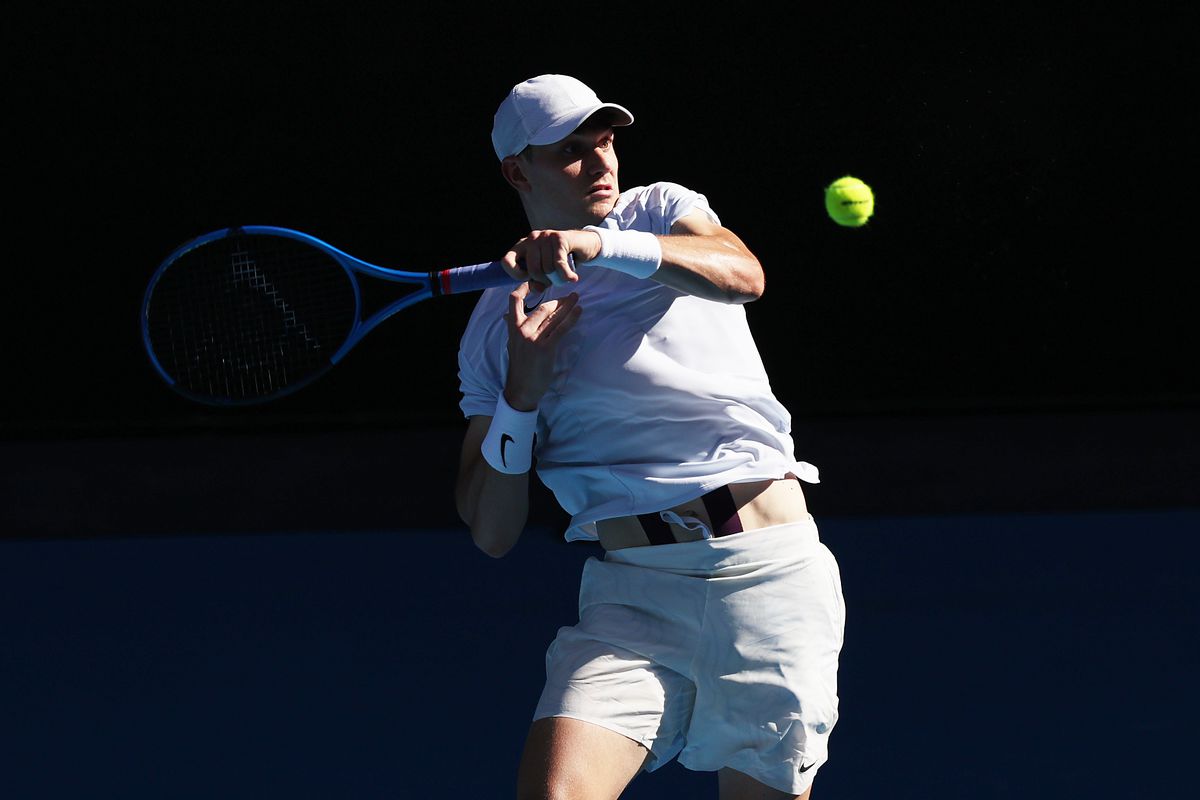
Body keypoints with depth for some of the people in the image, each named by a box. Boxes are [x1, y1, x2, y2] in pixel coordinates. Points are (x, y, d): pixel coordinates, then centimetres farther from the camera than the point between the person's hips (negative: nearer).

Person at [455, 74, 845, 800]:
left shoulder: (662, 212, 11)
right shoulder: (493, 328, 12)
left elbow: (743, 275, -14)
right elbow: (492, 533, 8)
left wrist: (601, 244, -27)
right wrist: (520, 390, -6)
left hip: (767, 572, 0)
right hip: (633, 587, 0)